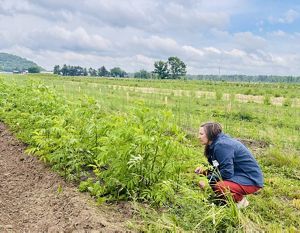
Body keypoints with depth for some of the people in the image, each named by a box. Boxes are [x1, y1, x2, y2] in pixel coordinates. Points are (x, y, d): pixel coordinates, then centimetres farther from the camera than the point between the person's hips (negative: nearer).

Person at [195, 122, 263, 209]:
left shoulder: (221, 145, -21)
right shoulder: (214, 144, 9)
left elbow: (226, 172, -25)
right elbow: (219, 168, 12)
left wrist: (208, 181, -19)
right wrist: (205, 171, -3)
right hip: (238, 175, 10)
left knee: (219, 186, -30)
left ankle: (240, 201, -2)